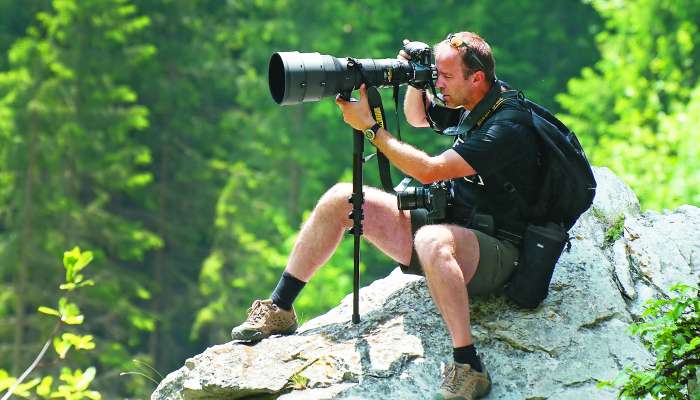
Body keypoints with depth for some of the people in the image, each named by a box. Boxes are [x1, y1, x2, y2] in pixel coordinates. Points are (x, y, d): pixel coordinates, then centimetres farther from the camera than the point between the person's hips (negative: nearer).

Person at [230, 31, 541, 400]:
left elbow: (429, 170, -27)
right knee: (339, 199, 5)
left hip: (494, 254, -10)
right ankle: (279, 310, 10)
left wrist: (370, 126, -20)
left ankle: (468, 367, -42)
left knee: (431, 239, -45)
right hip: (448, 225, 10)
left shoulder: (507, 128, -23)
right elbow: (418, 117, 27)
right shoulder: (469, 108, 6)